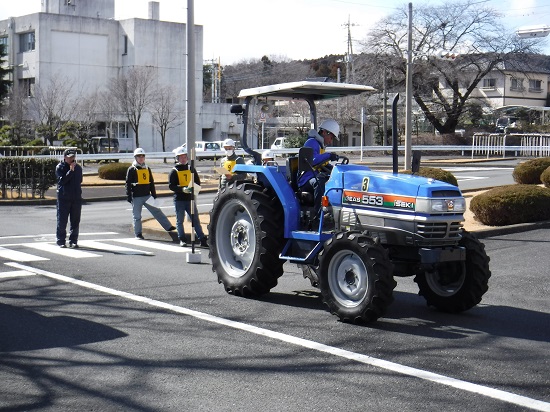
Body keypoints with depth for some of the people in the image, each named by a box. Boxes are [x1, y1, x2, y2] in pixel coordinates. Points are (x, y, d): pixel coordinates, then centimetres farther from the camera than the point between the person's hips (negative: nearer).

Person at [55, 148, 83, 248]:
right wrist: (71, 171, -21)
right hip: (63, 198, -4)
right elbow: (62, 180, -19)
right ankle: (61, 241, 9)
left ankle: (73, 241, 14)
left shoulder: (78, 167, 11)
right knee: (62, 221, 0)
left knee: (75, 221, 7)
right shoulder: (60, 167, -5)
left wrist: (78, 192, 13)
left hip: (76, 198, 5)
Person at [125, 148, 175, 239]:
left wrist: (154, 195, 12)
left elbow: (151, 183, 15)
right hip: (136, 197, -4)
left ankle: (168, 227, 8)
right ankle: (138, 234, 12)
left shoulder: (147, 168, 11)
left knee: (157, 211, 4)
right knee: (137, 216, 4)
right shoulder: (132, 169, -4)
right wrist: (129, 197, -10)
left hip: (147, 196, 4)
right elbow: (128, 184, -6)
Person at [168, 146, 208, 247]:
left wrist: (194, 189, -9)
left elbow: (197, 182, 12)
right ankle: (182, 240, 14)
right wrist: (182, 189, -22)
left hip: (190, 198, 2)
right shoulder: (174, 171, -1)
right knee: (180, 220, 5)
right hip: (179, 199, -2)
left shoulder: (191, 169, 9)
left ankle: (202, 239, 2)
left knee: (195, 219, 2)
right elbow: (171, 186, -7)